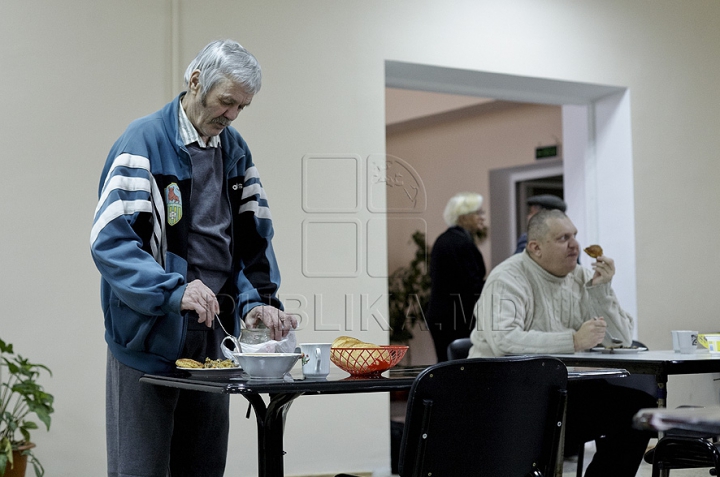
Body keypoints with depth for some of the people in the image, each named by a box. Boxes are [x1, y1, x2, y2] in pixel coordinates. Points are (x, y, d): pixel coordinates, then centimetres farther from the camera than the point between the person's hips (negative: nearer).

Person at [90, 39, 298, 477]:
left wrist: (257, 299, -7)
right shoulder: (143, 143, -11)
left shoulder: (236, 150, 10)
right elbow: (109, 240, -19)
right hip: (149, 340, -6)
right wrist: (174, 291, -32)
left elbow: (253, 236, 11)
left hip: (211, 335, 6)